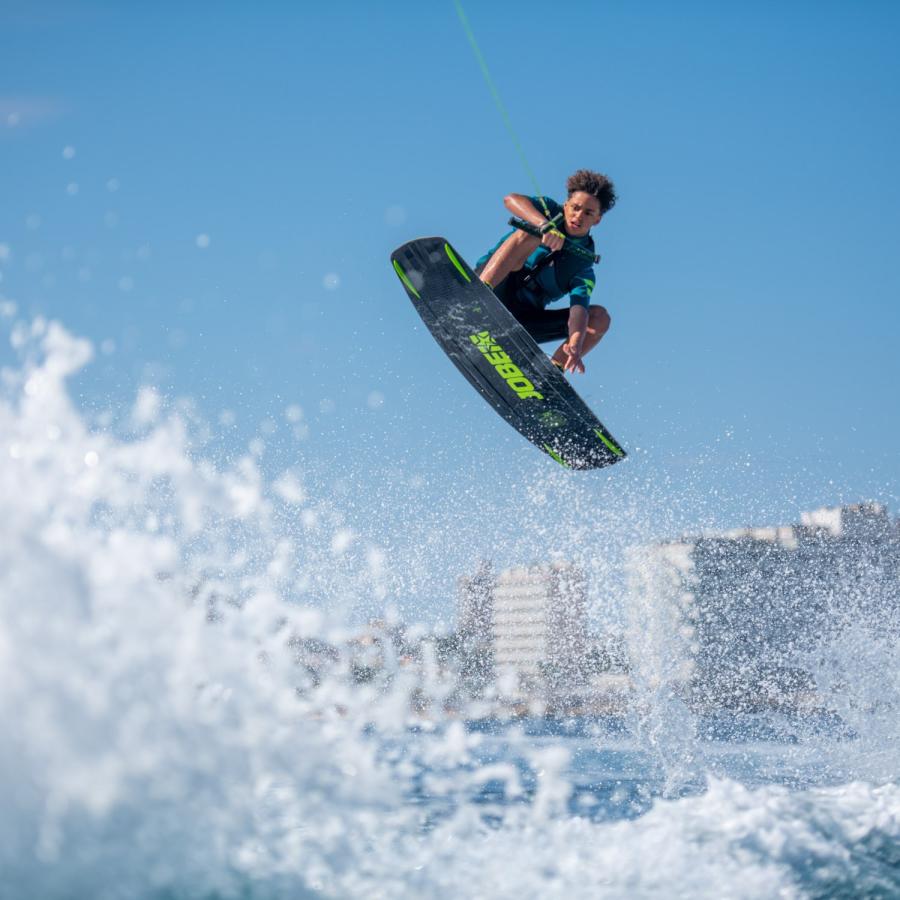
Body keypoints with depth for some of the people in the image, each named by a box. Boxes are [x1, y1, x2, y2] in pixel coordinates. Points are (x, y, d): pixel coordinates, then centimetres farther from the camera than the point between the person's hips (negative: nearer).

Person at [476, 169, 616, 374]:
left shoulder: (583, 267, 0)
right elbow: (511, 199, -21)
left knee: (600, 317, -9)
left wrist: (575, 345, -39)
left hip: (523, 321, 3)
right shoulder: (551, 212, -1)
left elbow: (579, 308, -18)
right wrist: (545, 224, -39)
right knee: (529, 235, -24)